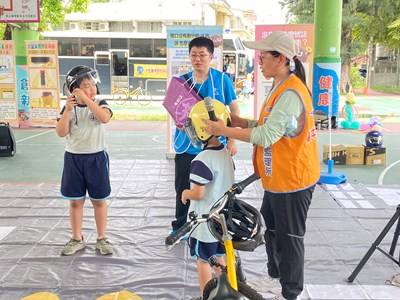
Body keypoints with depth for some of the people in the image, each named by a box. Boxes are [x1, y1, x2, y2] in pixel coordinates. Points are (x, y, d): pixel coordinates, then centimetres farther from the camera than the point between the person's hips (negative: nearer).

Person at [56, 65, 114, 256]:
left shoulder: (100, 104, -4)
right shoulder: (69, 107, 0)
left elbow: (105, 118, -26)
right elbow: (61, 133, -10)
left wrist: (87, 100, -27)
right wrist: (68, 109, -19)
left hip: (96, 158, -1)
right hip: (73, 158, 2)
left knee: (99, 200, 8)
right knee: (75, 201, 9)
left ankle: (102, 239, 21)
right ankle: (77, 239, 24)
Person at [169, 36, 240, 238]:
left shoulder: (222, 79, -5)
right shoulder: (182, 81, 1)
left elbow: (235, 110, 1)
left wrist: (232, 140, -4)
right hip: (187, 146, 2)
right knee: (183, 189, 12)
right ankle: (179, 227, 31)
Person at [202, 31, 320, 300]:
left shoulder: (291, 93, -25)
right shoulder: (281, 88, 10)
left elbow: (266, 136, -29)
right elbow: (269, 125, 14)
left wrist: (224, 131, -24)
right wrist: (237, 121, 1)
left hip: (292, 179, -10)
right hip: (278, 177, 10)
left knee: (289, 237, 5)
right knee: (270, 227, 23)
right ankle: (275, 274, 44)